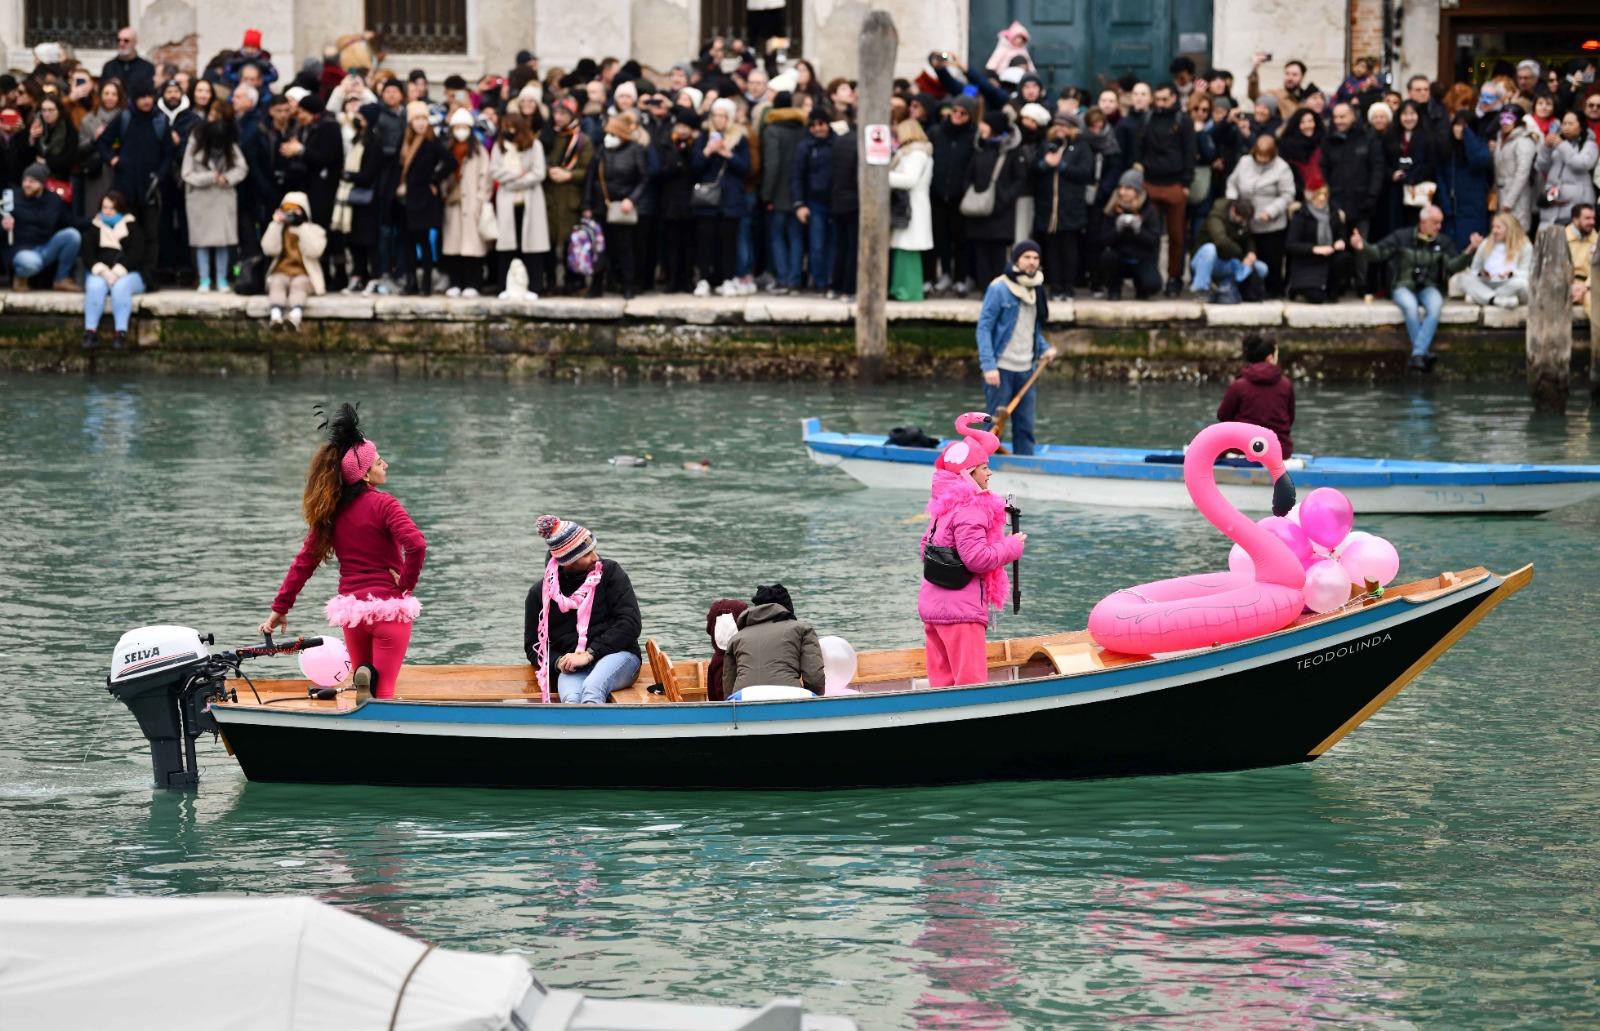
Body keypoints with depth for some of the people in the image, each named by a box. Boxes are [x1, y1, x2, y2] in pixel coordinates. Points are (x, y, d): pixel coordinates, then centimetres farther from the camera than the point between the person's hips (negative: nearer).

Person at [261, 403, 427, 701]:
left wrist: (279, 609, 10)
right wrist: (406, 583, -9)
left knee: (363, 680, 22)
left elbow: (304, 562, 6)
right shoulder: (383, 504, -12)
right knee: (384, 688, -1)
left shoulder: (331, 512, 4)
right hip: (389, 608, -4)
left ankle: (363, 681, -9)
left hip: (351, 610, 5)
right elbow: (417, 545, -26)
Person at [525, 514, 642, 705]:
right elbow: (533, 646, 17)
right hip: (572, 667, 1)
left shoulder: (610, 572, 6)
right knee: (571, 698, -37)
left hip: (616, 655, -1)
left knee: (592, 688, -39)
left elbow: (630, 624, -3)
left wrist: (590, 654, -13)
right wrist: (558, 661, -7)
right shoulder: (540, 593, 11)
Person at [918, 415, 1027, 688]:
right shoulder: (970, 509, -16)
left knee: (943, 681, 11)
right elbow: (977, 558, -21)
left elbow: (926, 549, 19)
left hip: (932, 605, 10)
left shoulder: (944, 505, 15)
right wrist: (1012, 547, -7)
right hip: (960, 611, -10)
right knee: (971, 683, -9)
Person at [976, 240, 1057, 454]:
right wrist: (988, 365, -19)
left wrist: (1044, 348, 5)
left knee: (1025, 427, 7)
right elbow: (984, 327, -11)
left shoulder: (1037, 292, 12)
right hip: (1001, 370, -6)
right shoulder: (999, 289, -9)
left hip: (1026, 370, 6)